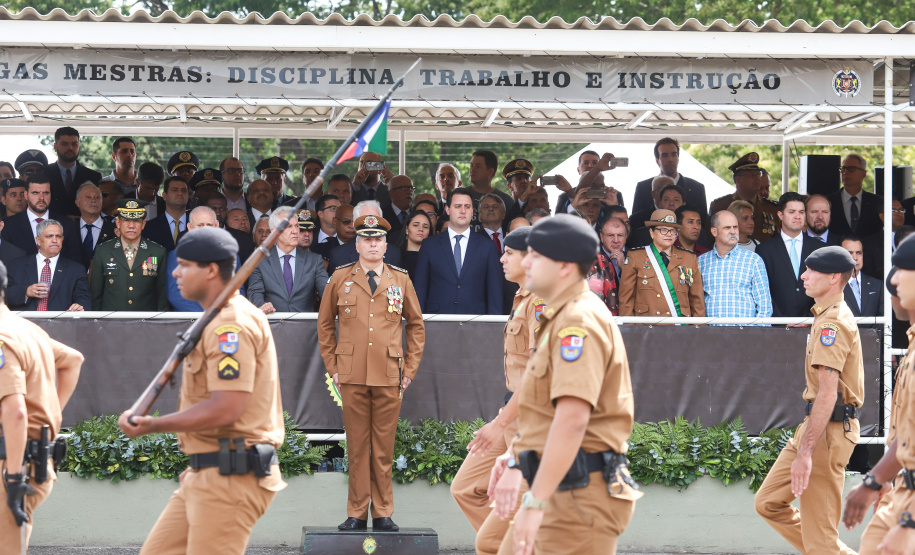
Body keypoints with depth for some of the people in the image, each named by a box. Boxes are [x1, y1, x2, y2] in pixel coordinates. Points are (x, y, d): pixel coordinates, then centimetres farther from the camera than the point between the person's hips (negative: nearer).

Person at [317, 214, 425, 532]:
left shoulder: (401, 280, 9)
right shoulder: (340, 279, 7)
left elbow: (416, 325, 15)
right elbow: (325, 324, 14)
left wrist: (410, 369, 8)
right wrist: (332, 366, 8)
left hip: (389, 376, 0)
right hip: (352, 376, 0)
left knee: (384, 448, 3)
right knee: (357, 446, 2)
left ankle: (383, 514, 10)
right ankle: (357, 514, 8)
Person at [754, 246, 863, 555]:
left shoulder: (832, 323, -17)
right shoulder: (828, 316, 17)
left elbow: (827, 393, -24)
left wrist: (805, 453, -28)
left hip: (828, 429, -11)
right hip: (813, 425, 11)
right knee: (769, 503, 13)